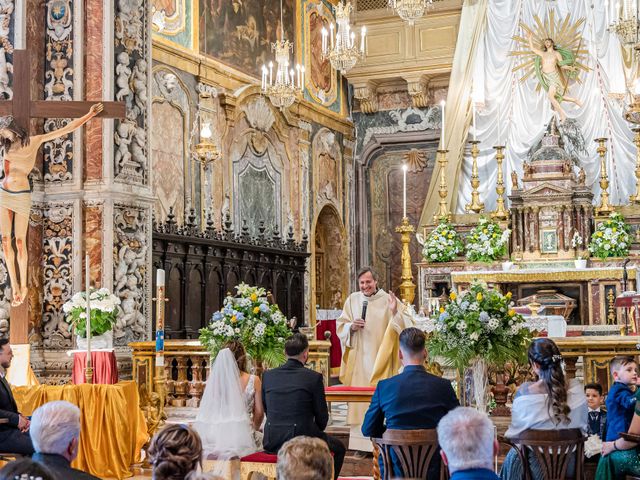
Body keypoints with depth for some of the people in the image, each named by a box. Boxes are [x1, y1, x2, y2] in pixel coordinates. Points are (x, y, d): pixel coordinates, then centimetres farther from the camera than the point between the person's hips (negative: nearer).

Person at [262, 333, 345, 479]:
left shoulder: (267, 375, 2)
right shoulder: (314, 377, -9)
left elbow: (265, 409, 10)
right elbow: (322, 417, -3)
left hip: (272, 442, 5)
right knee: (338, 448, 23)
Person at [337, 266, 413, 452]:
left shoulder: (388, 299, -2)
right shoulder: (353, 300, 8)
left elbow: (407, 323, -6)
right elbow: (340, 325, 12)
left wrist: (395, 312, -24)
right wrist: (351, 327, -9)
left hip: (380, 358, -3)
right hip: (359, 358, 3)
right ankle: (361, 443, 7)